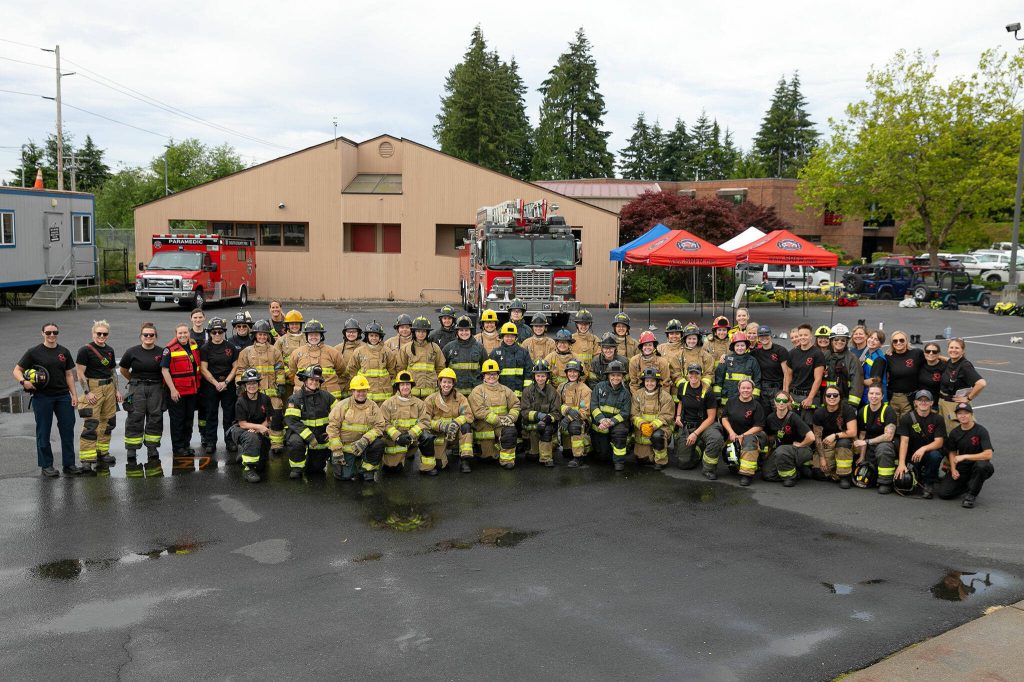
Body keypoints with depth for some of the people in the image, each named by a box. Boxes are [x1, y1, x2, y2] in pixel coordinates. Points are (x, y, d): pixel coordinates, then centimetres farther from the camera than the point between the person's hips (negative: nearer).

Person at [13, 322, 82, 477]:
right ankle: (46, 466, 13)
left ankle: (69, 464, 11)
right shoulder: (34, 352, -1)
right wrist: (23, 381, -20)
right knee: (43, 432, 4)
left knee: (68, 430, 3)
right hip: (42, 397, -3)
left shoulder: (64, 352, 9)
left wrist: (74, 394, 4)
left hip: (63, 396, 3)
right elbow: (17, 370, 1)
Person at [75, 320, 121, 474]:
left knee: (108, 422, 12)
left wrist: (117, 390, 16)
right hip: (93, 388, -7)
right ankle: (86, 459, -9)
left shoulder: (110, 350, 13)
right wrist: (87, 392, -16)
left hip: (109, 387, 7)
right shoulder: (85, 350, -7)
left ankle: (102, 452, 26)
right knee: (91, 425, -10)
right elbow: (80, 373, -10)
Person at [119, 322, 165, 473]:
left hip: (156, 389, 1)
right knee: (134, 421, -1)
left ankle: (152, 455, 17)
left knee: (155, 421, 5)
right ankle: (131, 456, 6)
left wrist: (160, 384, 8)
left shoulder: (161, 352, 2)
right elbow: (123, 370, 13)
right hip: (137, 390, -1)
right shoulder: (132, 352, -1)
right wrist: (135, 381, 13)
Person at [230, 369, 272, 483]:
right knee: (252, 437, -39)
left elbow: (267, 420, 1)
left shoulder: (265, 399, -3)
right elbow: (243, 423, -13)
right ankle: (247, 469, -27)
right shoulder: (241, 402, -11)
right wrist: (259, 426, -27)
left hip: (259, 431, 4)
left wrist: (256, 428, -17)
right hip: (240, 430, -3)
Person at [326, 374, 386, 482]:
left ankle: (369, 470, -3)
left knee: (379, 444, -27)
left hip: (363, 446, 2)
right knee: (344, 476, -14)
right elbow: (332, 426, -9)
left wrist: (365, 440, -24)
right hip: (344, 447, -2)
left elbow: (379, 426, -7)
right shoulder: (343, 405, -8)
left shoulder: (373, 407, 0)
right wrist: (336, 450, -14)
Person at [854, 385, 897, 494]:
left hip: (886, 444, -4)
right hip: (869, 448, 4)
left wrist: (867, 442, -18)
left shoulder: (889, 411, -12)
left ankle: (885, 483, -23)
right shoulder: (862, 412, 3)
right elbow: (862, 435, 4)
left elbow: (888, 436, -21)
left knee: (883, 447, -39)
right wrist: (862, 456, -3)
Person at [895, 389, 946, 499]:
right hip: (911, 455, 0)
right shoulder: (906, 419, -3)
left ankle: (928, 483, -9)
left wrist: (924, 448, -31)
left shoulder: (937, 419, -3)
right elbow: (904, 441, -12)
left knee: (935, 455, -36)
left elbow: (939, 442, -11)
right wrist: (901, 463, -23)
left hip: (930, 451, 0)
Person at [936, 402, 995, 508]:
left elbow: (988, 454, -24)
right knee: (942, 493, -13)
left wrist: (965, 456, -25)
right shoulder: (954, 433, 2)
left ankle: (972, 495, -17)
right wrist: (953, 469, -2)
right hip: (961, 468, 4)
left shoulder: (981, 431, -14)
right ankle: (968, 485, 17)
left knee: (981, 465, -41)